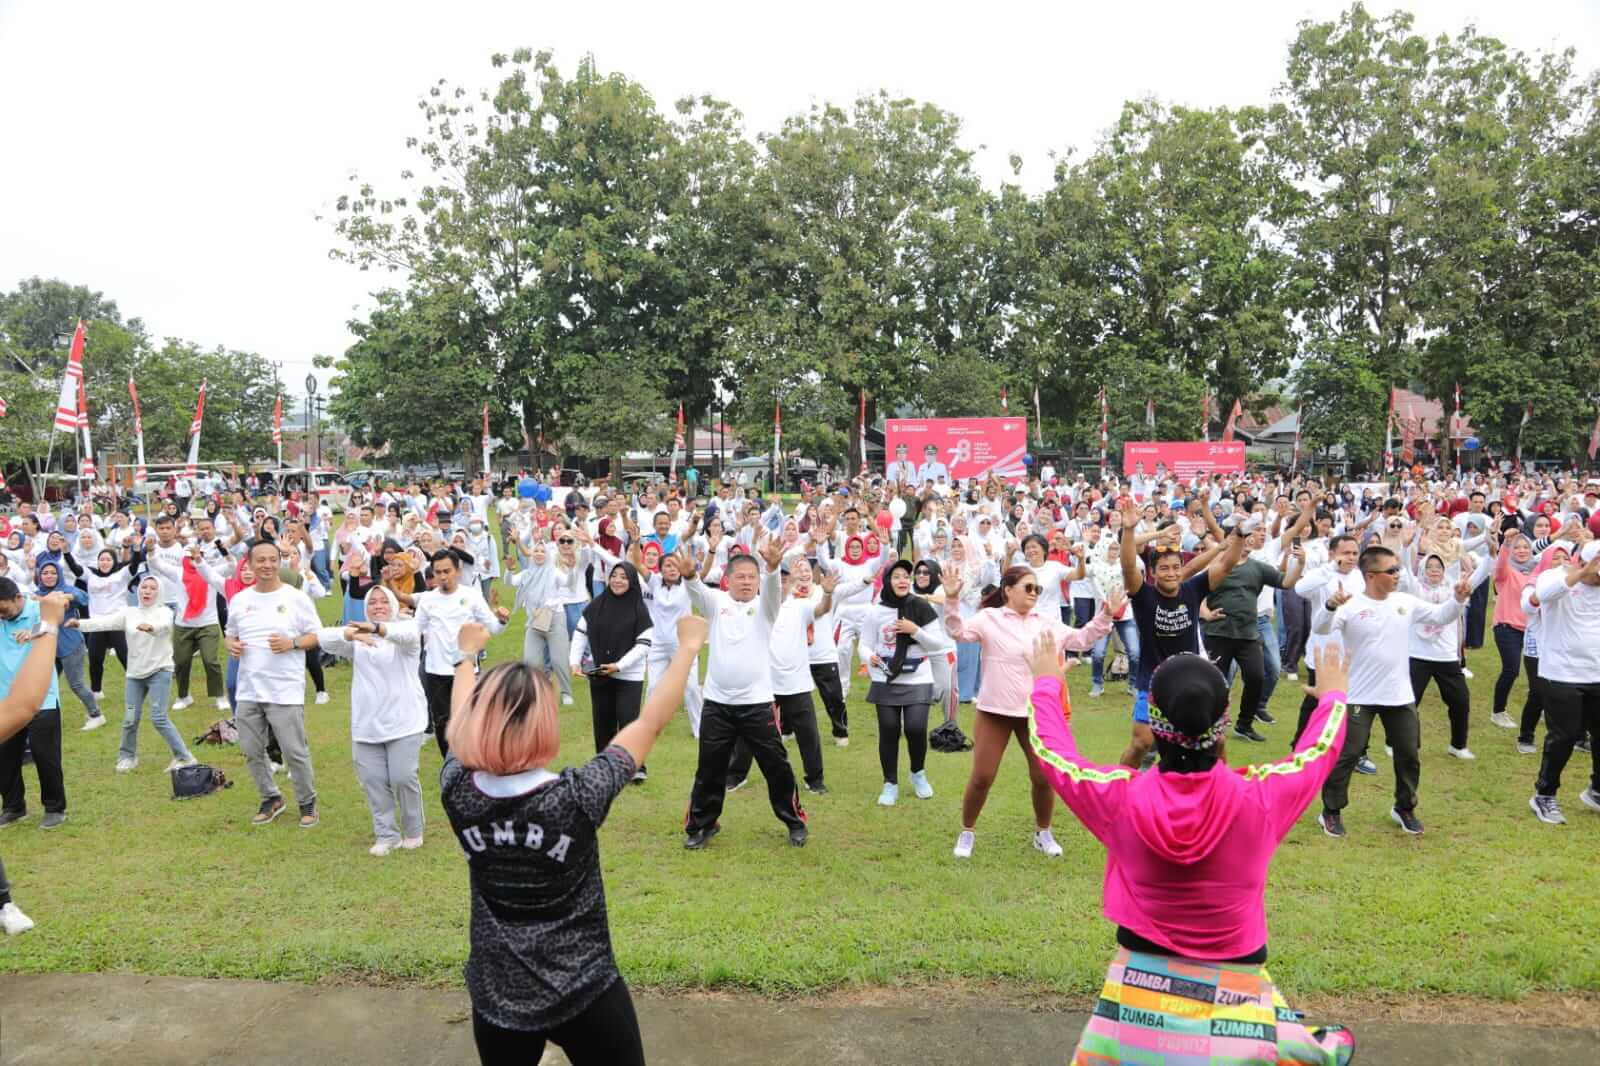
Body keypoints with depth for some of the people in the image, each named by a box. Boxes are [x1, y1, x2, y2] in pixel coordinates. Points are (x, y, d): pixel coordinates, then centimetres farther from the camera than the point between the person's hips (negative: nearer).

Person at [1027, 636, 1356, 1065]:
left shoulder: (1122, 799, -17)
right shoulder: (1259, 798, -17)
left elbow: (1052, 749, 3)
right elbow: (1317, 750, 5)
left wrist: (1046, 682, 20)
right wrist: (1333, 695, 25)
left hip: (1140, 994, 1)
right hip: (1235, 998, -1)